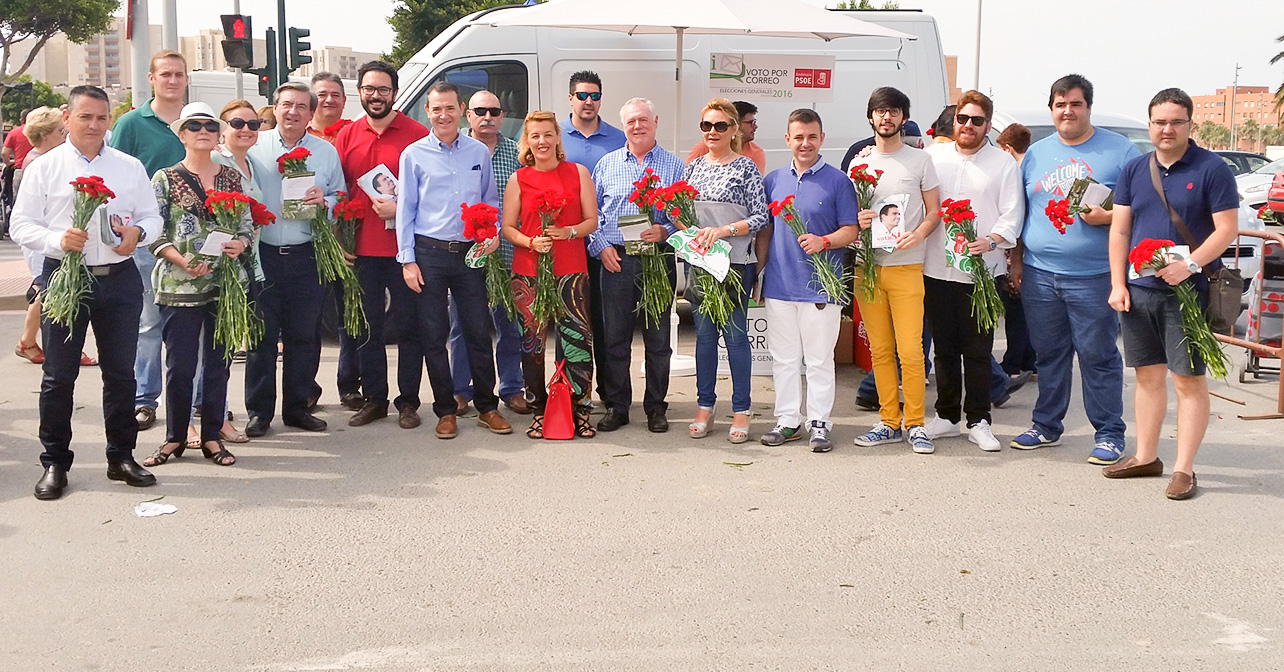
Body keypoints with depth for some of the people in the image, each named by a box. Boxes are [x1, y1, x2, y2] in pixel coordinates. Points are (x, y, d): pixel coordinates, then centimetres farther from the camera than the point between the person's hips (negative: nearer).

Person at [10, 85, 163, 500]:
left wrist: (137, 232, -11)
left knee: (121, 372, 9)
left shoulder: (130, 167, 9)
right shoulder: (44, 168, 2)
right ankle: (54, 463, 14)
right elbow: (22, 226, -1)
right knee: (59, 374, 3)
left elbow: (152, 218, 11)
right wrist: (58, 240, -19)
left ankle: (121, 457, 22)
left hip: (119, 278, 2)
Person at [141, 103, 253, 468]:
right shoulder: (165, 179, 2)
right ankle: (175, 437, 13)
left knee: (219, 363, 7)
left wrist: (240, 243, -9)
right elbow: (154, 233, -3)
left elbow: (248, 223, 13)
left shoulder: (233, 177, 10)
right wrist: (183, 261, -16)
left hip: (225, 283, 3)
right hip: (179, 285, -3)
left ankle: (212, 436, 17)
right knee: (180, 365, 0)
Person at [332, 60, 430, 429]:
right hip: (362, 248, 4)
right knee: (367, 327, 10)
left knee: (409, 326, 3)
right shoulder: (347, 136, 9)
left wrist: (400, 209, -16)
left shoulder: (416, 134, -2)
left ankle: (408, 402, 13)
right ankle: (373, 399, 21)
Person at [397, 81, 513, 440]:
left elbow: (491, 200, 17)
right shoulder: (414, 155, 2)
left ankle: (487, 407, 14)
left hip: (470, 252, 2)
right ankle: (446, 411, 12)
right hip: (429, 253, -1)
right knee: (433, 335, 2)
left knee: (479, 331, 3)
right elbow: (405, 209, 2)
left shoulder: (479, 152, 9)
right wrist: (407, 260, -3)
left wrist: (493, 231, -2)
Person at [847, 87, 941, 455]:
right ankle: (889, 422, 15)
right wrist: (857, 221, -7)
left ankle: (916, 424, 2)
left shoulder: (920, 160, 5)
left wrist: (918, 234, -14)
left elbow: (934, 212, 6)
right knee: (879, 350, 6)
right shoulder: (860, 162, 13)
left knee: (910, 349, -9)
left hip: (906, 268, -3)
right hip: (867, 266, 3)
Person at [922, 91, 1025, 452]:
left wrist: (991, 240, -19)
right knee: (944, 349, 11)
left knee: (978, 351, 1)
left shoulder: (1004, 164, 3)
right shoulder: (932, 156, 8)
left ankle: (978, 420, 11)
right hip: (936, 269, 2)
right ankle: (947, 415, 22)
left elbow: (1012, 215, -2)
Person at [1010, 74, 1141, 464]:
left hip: (1093, 276, -4)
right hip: (1038, 274, 4)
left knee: (1098, 356, -1)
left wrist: (1107, 216, -17)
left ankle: (1109, 434, 9)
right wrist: (1016, 261, 13)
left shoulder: (1120, 151, 1)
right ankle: (1046, 425, 23)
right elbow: (1019, 211, 18)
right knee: (1048, 355, 12)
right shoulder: (1036, 154, 13)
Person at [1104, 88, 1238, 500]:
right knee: (1148, 375, 13)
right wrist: (1118, 284, 1)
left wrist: (1190, 265, -21)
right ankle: (1146, 457, 23)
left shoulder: (1211, 169, -4)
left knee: (1189, 379, -1)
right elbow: (1119, 230, 9)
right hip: (1138, 291, 5)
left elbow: (1227, 228, -8)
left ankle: (1184, 469, 4)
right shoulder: (1134, 170, 9)